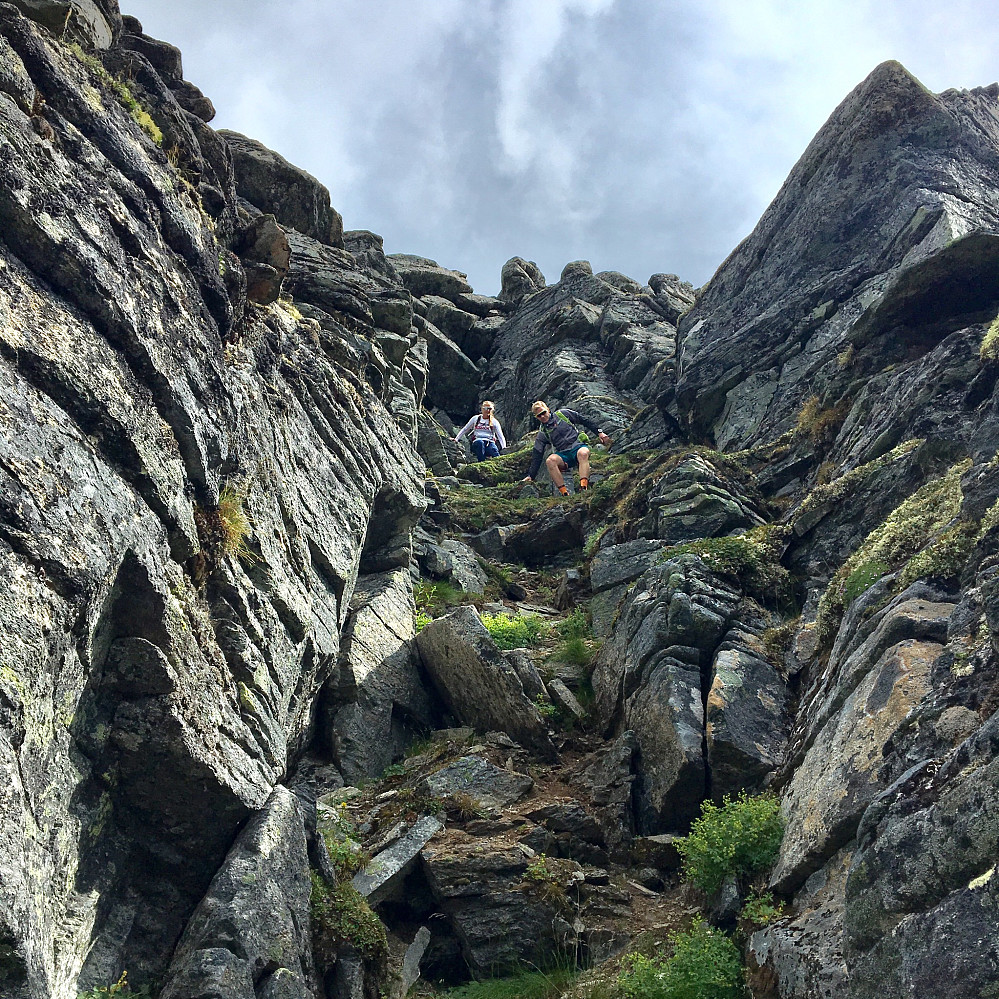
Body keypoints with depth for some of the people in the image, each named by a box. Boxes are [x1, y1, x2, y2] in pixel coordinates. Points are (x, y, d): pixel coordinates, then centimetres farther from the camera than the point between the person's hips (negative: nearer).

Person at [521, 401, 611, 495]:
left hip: (578, 446, -2)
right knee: (550, 460, -32)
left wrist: (599, 432, 2)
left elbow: (585, 421, 11)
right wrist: (531, 475, 0)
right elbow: (537, 456, 8)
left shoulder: (562, 414, 8)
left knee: (583, 453, -38)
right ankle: (565, 494, -37)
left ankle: (583, 489, -52)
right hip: (563, 455, 2)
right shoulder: (542, 434, 11)